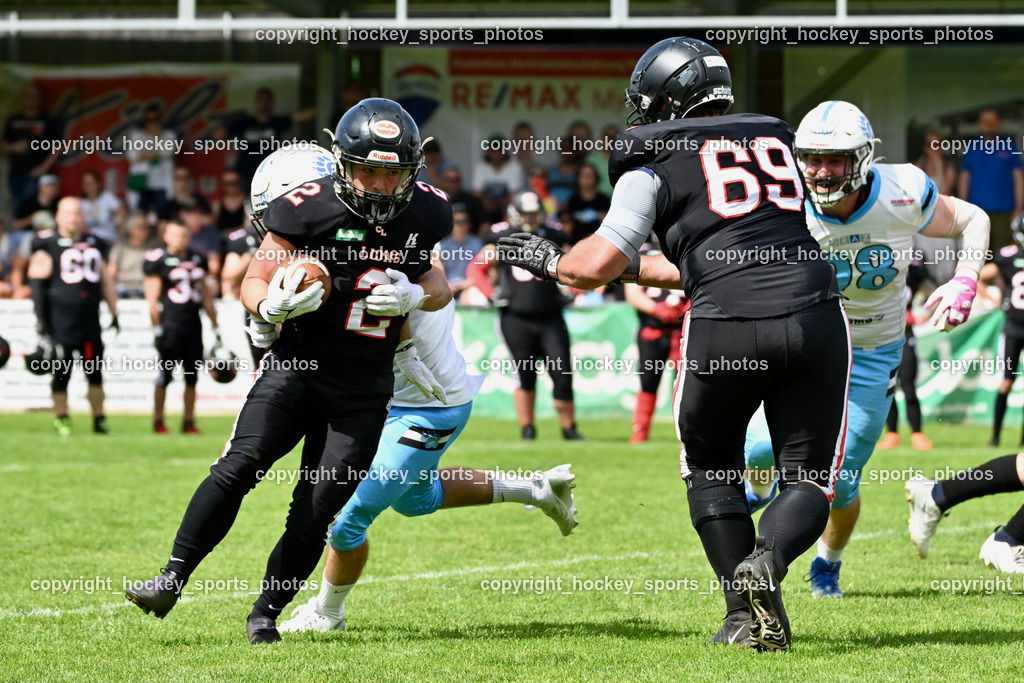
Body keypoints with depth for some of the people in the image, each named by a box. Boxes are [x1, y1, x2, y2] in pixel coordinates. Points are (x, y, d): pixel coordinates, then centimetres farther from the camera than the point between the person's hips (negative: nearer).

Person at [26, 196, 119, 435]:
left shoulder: (94, 245, 14)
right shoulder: (48, 246, -3)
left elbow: (105, 282, 21)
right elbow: (37, 283, -4)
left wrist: (114, 315, 19)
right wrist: (41, 320, -8)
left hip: (89, 321, 4)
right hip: (60, 323, -4)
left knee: (95, 373, 4)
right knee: (60, 373, 0)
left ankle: (99, 419, 12)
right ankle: (61, 420, 10)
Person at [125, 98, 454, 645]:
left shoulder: (425, 215, 1)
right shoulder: (314, 209, -11)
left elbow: (435, 280, 18)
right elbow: (255, 281, -5)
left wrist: (414, 296, -6)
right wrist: (270, 307, -29)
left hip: (363, 390, 2)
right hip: (296, 367, -2)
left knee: (314, 512, -4)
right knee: (239, 466, -20)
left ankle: (266, 612, 12)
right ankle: (172, 579, -12)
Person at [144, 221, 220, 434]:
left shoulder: (197, 259, 14)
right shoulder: (159, 261, -4)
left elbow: (206, 295, 19)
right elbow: (152, 299, -5)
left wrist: (215, 326, 18)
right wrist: (157, 328, -10)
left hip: (193, 325, 5)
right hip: (170, 326, -5)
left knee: (192, 376, 5)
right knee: (165, 375, -1)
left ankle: (189, 422, 12)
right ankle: (158, 421, 8)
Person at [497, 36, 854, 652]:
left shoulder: (657, 162, 8)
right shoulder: (776, 143, 25)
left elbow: (598, 265, 1)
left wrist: (551, 262, 23)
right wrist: (635, 269, 40)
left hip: (726, 325, -3)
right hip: (815, 313, 3)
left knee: (711, 469, 20)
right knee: (809, 478, 12)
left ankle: (745, 613, 7)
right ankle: (769, 558, -18)